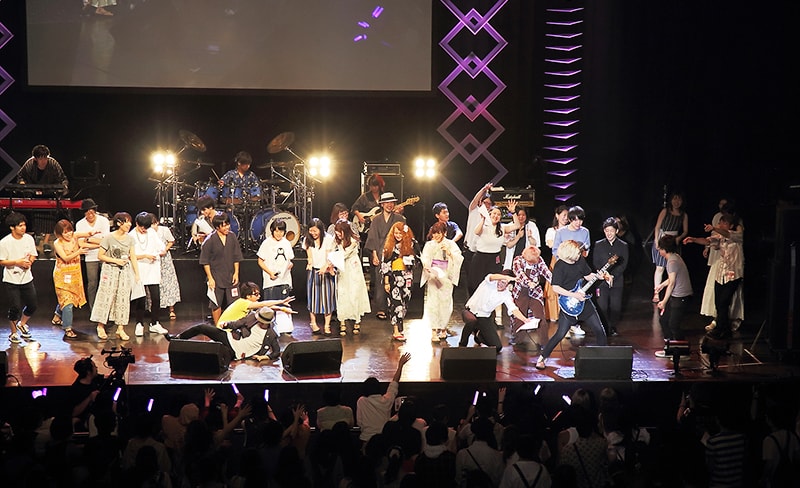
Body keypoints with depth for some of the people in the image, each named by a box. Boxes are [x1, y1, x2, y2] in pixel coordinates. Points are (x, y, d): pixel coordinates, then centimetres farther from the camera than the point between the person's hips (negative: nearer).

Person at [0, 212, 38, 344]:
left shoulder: (29, 238, -1)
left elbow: (33, 255, 10)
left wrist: (29, 261, -12)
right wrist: (17, 262, -21)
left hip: (27, 278, 4)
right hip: (11, 280, -4)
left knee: (33, 305, 7)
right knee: (15, 307, -1)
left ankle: (22, 324, 35)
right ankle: (13, 333, 20)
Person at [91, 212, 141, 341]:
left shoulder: (130, 238, 3)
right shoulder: (109, 238, -9)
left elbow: (133, 258, 5)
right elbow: (100, 256, -7)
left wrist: (137, 274, 1)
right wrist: (115, 260, -15)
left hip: (125, 271, 4)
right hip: (110, 271, -4)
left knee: (123, 299, 3)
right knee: (106, 297, -2)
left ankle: (120, 329, 9)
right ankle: (101, 326, 12)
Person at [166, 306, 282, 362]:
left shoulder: (271, 336, -5)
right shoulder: (252, 316, 2)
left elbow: (277, 353, 0)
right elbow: (237, 324, 8)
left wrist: (264, 357, -14)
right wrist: (227, 324, -9)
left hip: (234, 352, -4)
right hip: (230, 338, 4)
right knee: (203, 327, -3)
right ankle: (177, 338, 13)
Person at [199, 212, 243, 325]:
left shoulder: (232, 237, 2)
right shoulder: (210, 240, -9)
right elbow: (205, 261, -5)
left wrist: (236, 273, 3)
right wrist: (210, 278, -9)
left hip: (231, 277, 3)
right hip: (216, 278, -3)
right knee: (216, 305, 5)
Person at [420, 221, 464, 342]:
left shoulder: (450, 244, 5)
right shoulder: (429, 244, 5)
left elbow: (459, 258, -5)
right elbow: (425, 258, -6)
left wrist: (449, 252, -20)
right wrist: (427, 267, -27)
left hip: (446, 277, 1)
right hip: (432, 276, -1)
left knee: (445, 303, 4)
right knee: (433, 302, -8)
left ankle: (443, 329, 22)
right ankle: (434, 332, -8)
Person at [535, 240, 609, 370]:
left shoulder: (580, 260, 3)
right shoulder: (560, 266, -16)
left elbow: (588, 275, 18)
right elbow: (556, 287, -22)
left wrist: (601, 276, -1)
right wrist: (574, 295, -26)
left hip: (584, 301, 6)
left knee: (599, 330, 5)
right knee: (560, 334, -8)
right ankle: (542, 358, 6)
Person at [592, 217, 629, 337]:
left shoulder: (623, 246, 4)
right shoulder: (598, 245, 6)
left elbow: (623, 264, 0)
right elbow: (595, 263, 3)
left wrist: (612, 276, -11)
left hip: (617, 281, 0)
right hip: (602, 281, 0)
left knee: (615, 307, 0)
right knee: (602, 306, -5)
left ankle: (613, 328, 17)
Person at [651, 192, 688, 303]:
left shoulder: (684, 215, 7)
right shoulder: (665, 211, -1)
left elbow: (685, 231, 11)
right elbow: (657, 227, -2)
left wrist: (679, 238, -8)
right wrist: (656, 241, -9)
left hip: (674, 242, 3)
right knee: (660, 268, -5)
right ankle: (656, 294, -3)